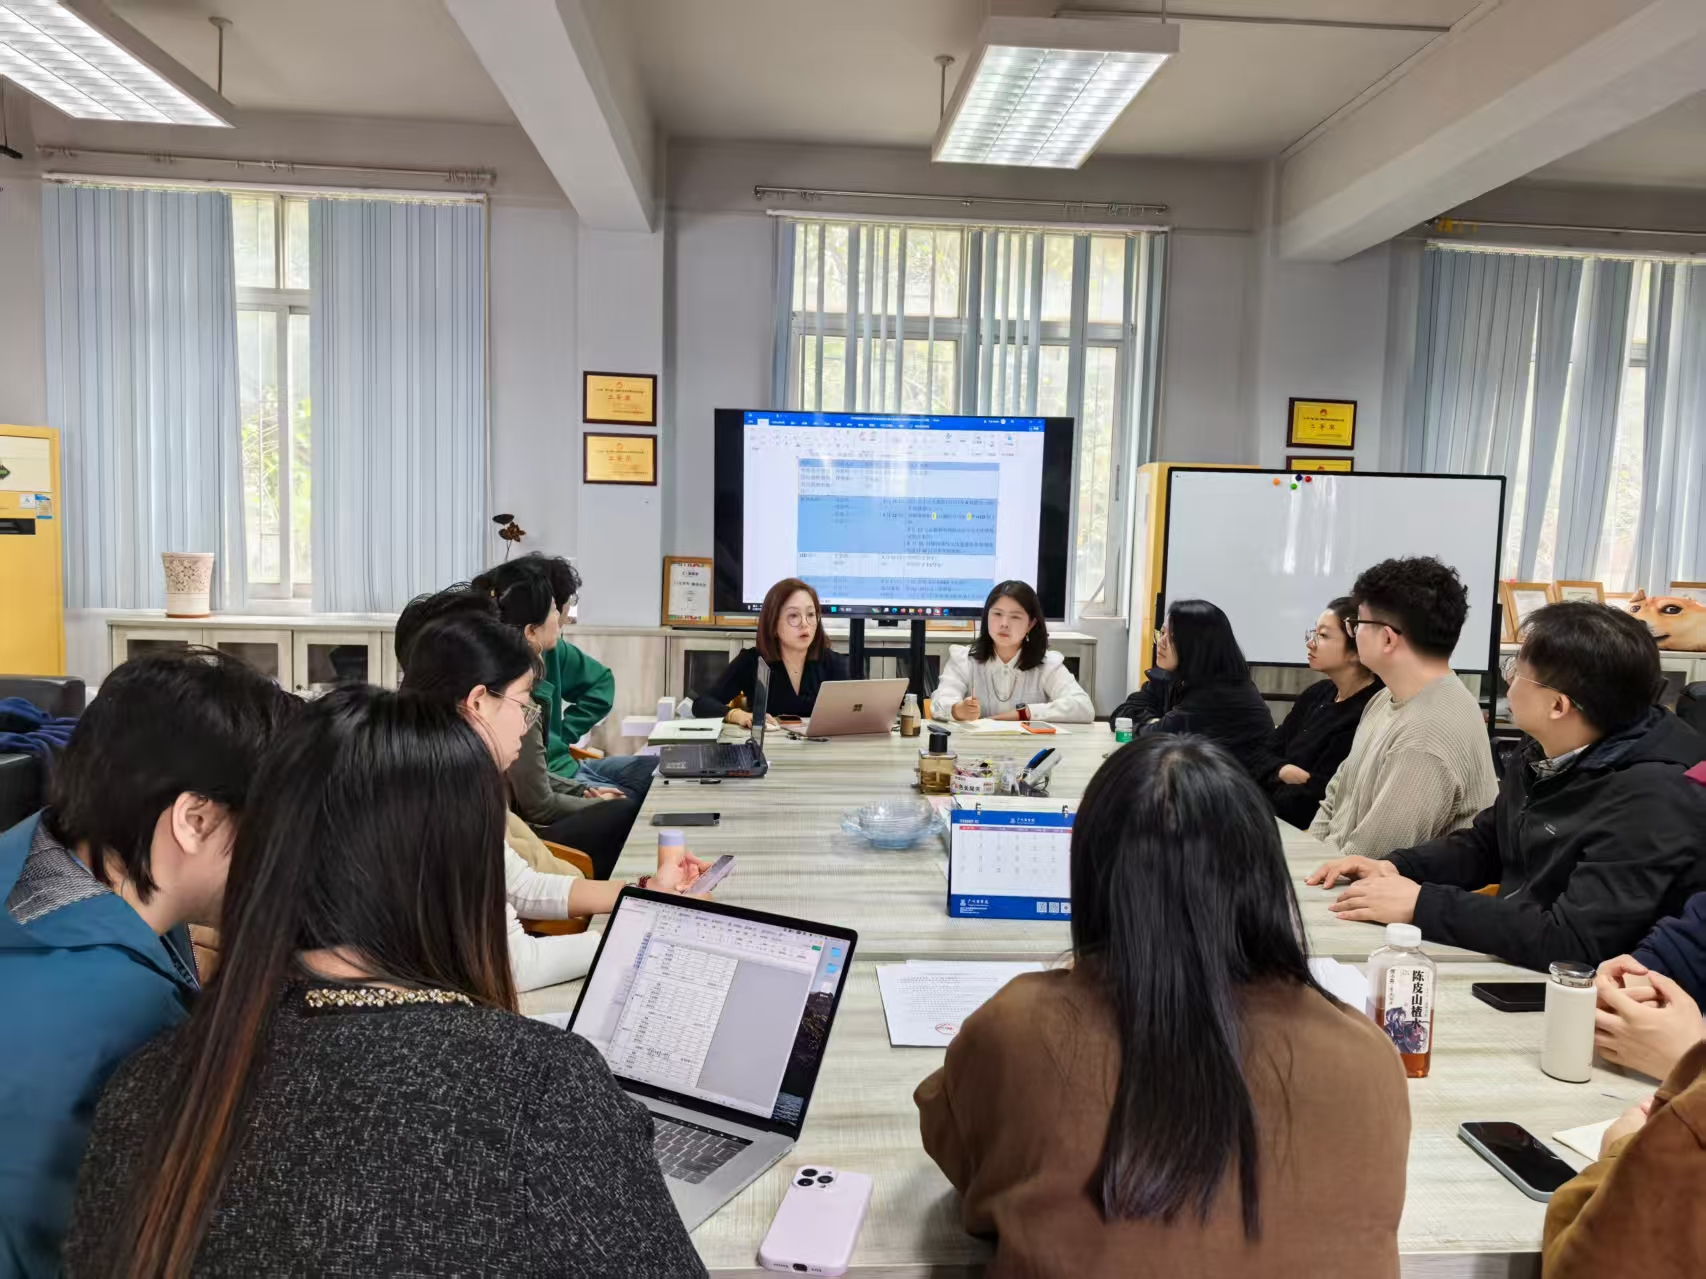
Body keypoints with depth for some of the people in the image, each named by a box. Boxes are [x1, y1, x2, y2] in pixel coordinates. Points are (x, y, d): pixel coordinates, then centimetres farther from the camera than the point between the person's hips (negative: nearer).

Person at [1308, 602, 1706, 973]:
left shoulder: (1654, 798, -26)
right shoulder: (1542, 755, 2)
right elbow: (1484, 843, 17)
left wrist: (1420, 905, -25)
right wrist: (1395, 866, -1)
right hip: (1511, 963, 8)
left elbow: (1572, 943, -30)